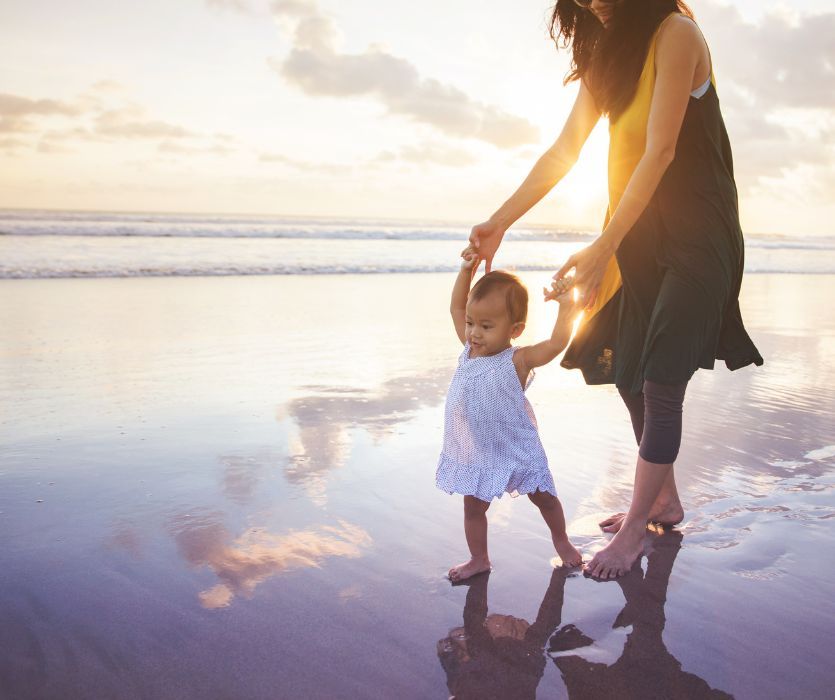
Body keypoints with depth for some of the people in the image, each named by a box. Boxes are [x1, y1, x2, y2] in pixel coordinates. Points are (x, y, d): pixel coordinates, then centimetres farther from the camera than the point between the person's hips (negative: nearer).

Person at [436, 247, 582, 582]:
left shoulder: (517, 361, -19)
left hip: (515, 448, -4)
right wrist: (467, 269, -3)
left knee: (544, 497, 17)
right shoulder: (469, 349, -3)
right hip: (474, 454, 4)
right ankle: (479, 558, 31)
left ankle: (561, 540, 42)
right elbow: (456, 307, 3)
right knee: (473, 507, 13)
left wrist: (567, 306, -34)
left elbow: (557, 342, -30)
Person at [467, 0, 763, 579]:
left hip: (695, 238, -8)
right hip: (640, 239, 8)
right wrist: (500, 223, 2)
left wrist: (603, 248, -25)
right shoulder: (611, 53, 13)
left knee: (662, 382, -8)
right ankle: (665, 499, 25)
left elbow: (660, 152, -20)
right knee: (628, 373, 8)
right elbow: (563, 152, 9)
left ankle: (636, 528, 3)